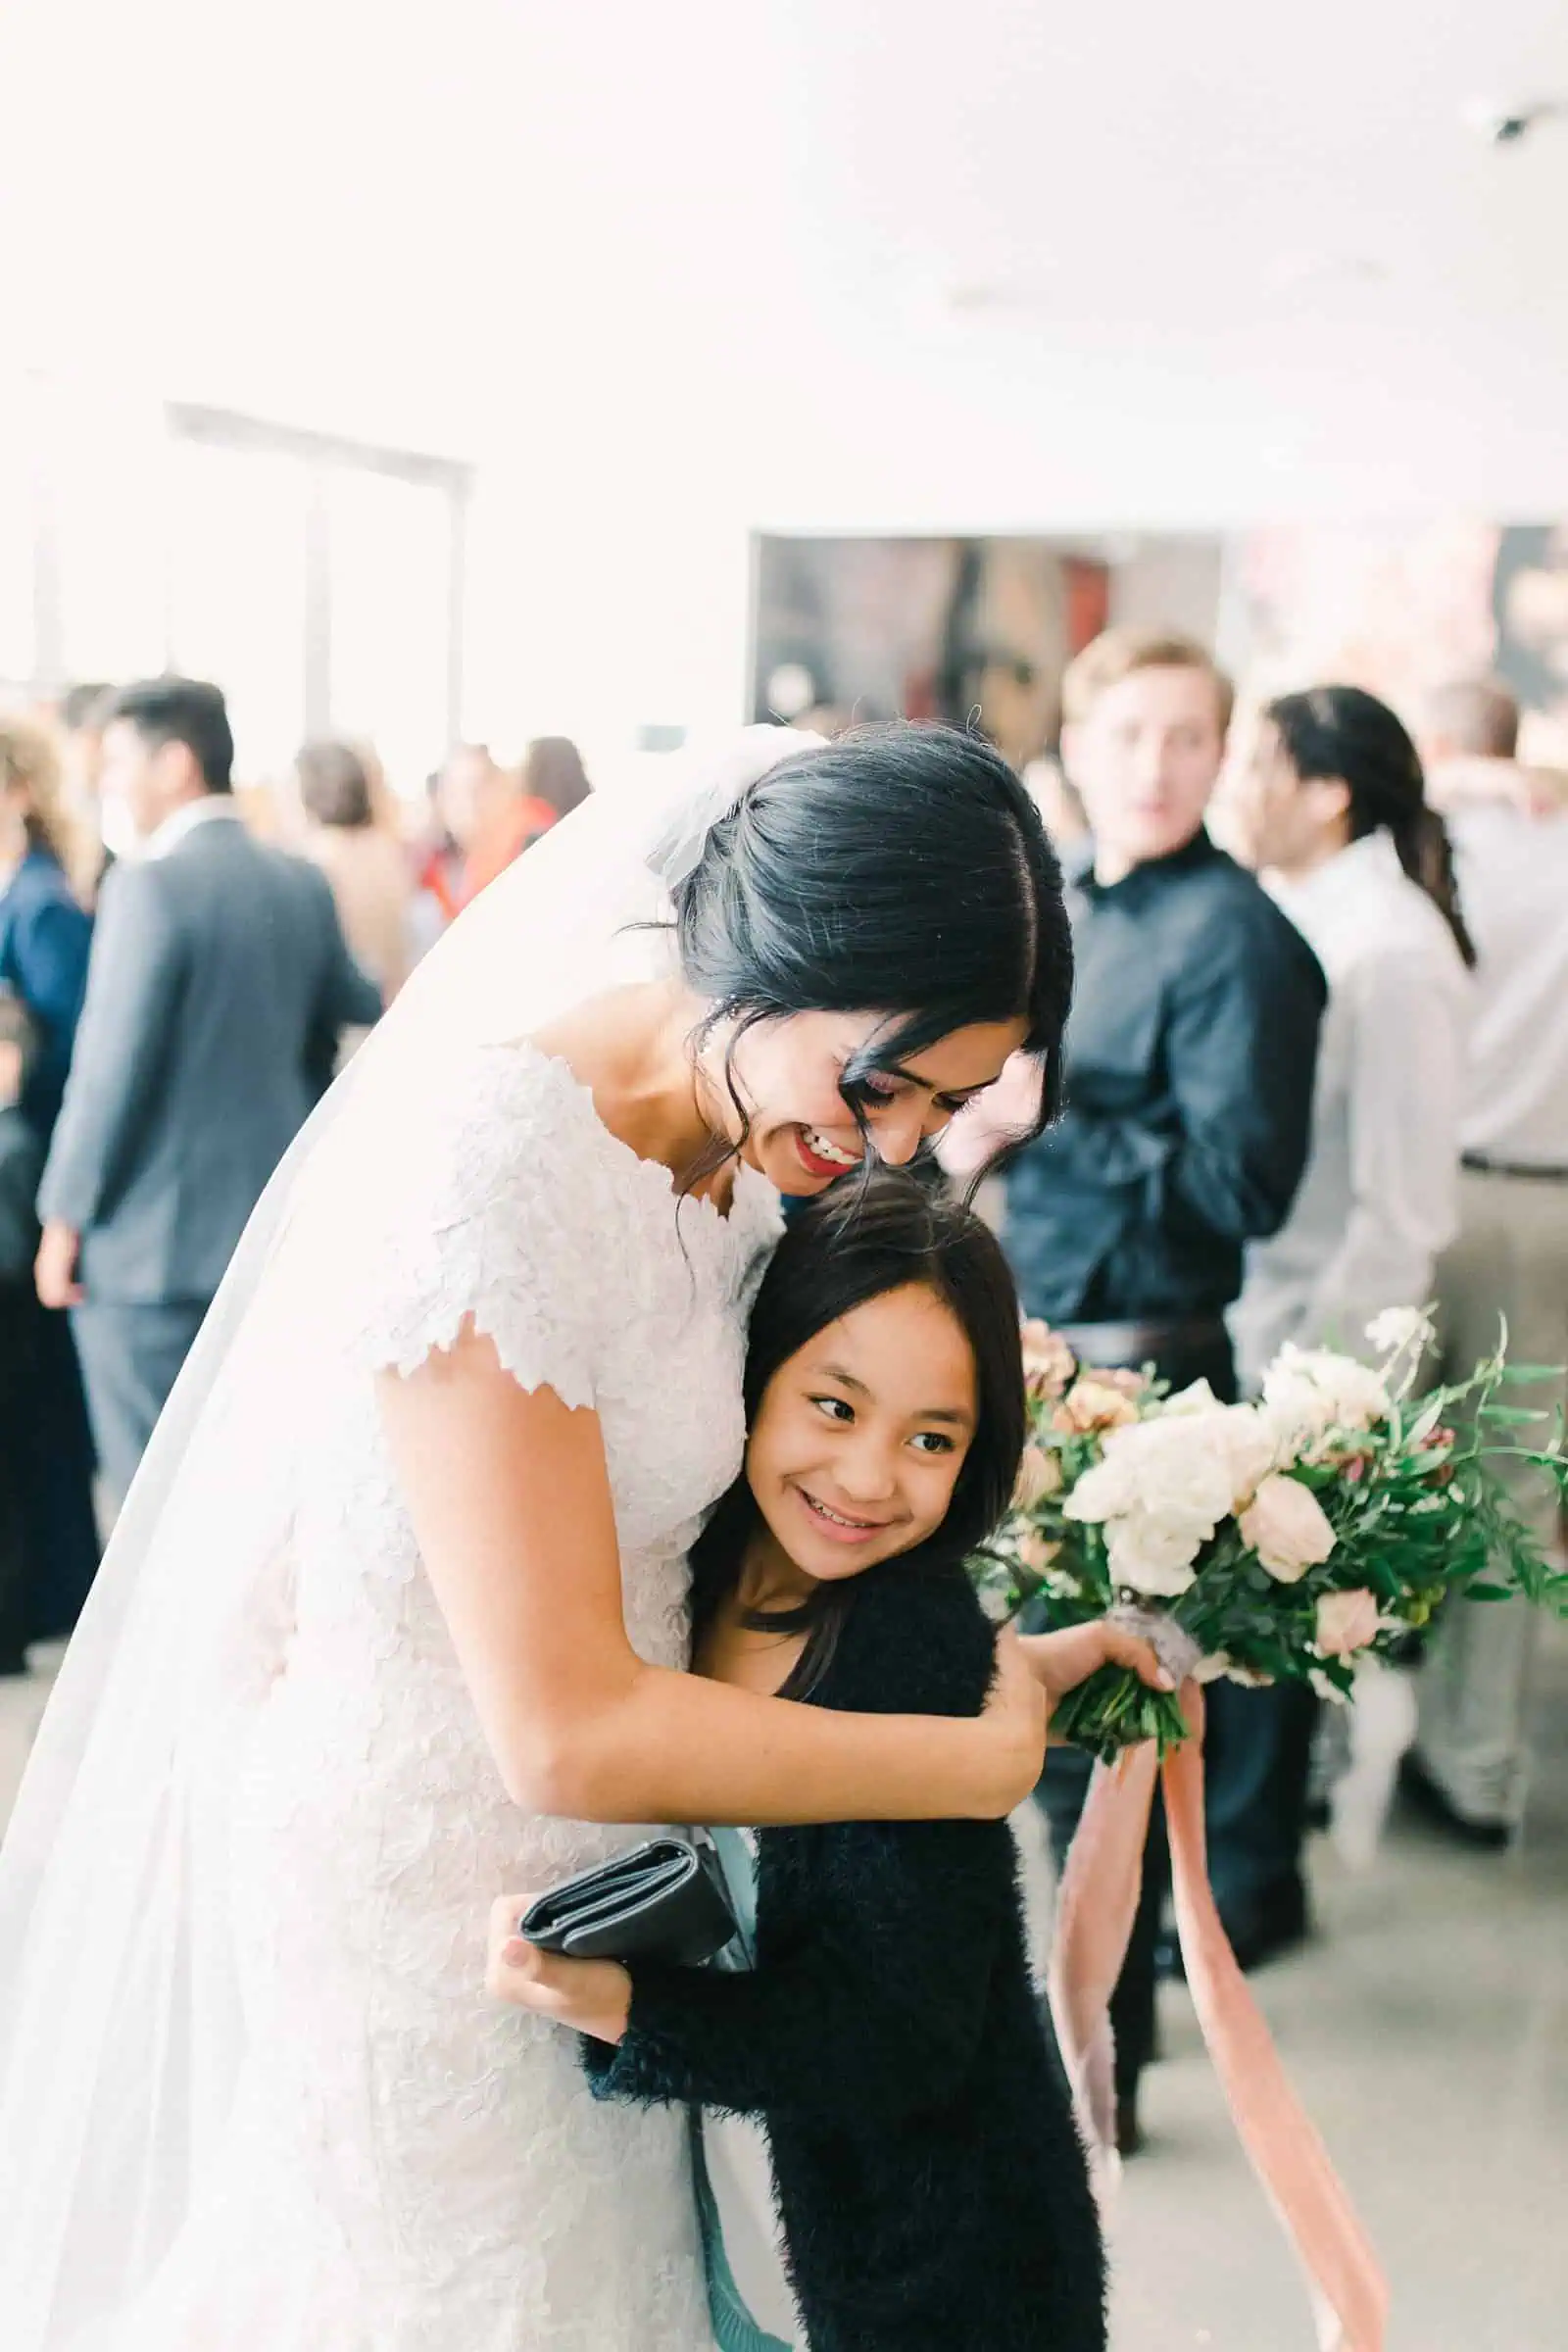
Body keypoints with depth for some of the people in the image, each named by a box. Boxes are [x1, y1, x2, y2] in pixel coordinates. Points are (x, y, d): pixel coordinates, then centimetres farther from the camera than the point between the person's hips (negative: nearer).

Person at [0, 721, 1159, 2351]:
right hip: (427, 1894, -8)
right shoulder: (491, 1165, -29)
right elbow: (568, 1730, -28)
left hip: (587, 1878, 8)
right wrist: (998, 1755, -20)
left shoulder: (738, 1149, -2)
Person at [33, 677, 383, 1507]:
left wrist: (65, 1218, -7)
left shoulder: (151, 885, -16)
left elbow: (110, 1065, -17)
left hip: (151, 1243, -7)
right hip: (274, 1233, 7)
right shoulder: (301, 884, 6)